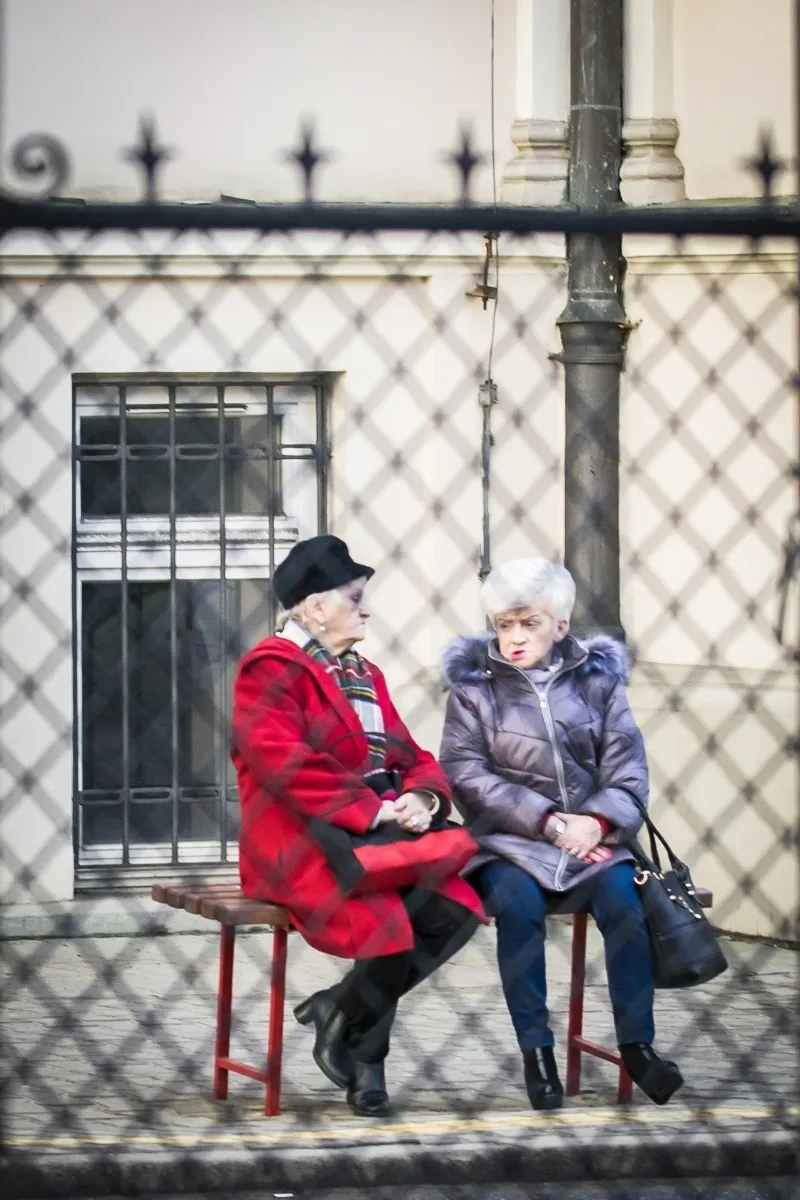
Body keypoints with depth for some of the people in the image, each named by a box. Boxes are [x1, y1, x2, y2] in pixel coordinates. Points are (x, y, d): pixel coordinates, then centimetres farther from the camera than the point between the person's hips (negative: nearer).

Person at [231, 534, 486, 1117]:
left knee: (457, 912, -18)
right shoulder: (272, 669, -4)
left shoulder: (364, 674, 24)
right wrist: (371, 808, -19)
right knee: (389, 925, -31)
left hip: (375, 835, 8)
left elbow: (410, 755, 19)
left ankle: (341, 1007, -3)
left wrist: (421, 796, -6)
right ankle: (364, 1057, -4)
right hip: (301, 844, -8)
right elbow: (284, 763, -18)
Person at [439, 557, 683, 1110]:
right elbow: (467, 772, -6)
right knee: (518, 900, -32)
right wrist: (547, 820, -15)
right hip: (508, 839, -1)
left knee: (623, 895, -27)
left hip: (590, 834, 2)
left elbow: (627, 768, 4)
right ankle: (536, 1048, -21)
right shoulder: (475, 684, 4)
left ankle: (638, 1043, -17)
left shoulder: (597, 678, 9)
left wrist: (597, 821, -16)